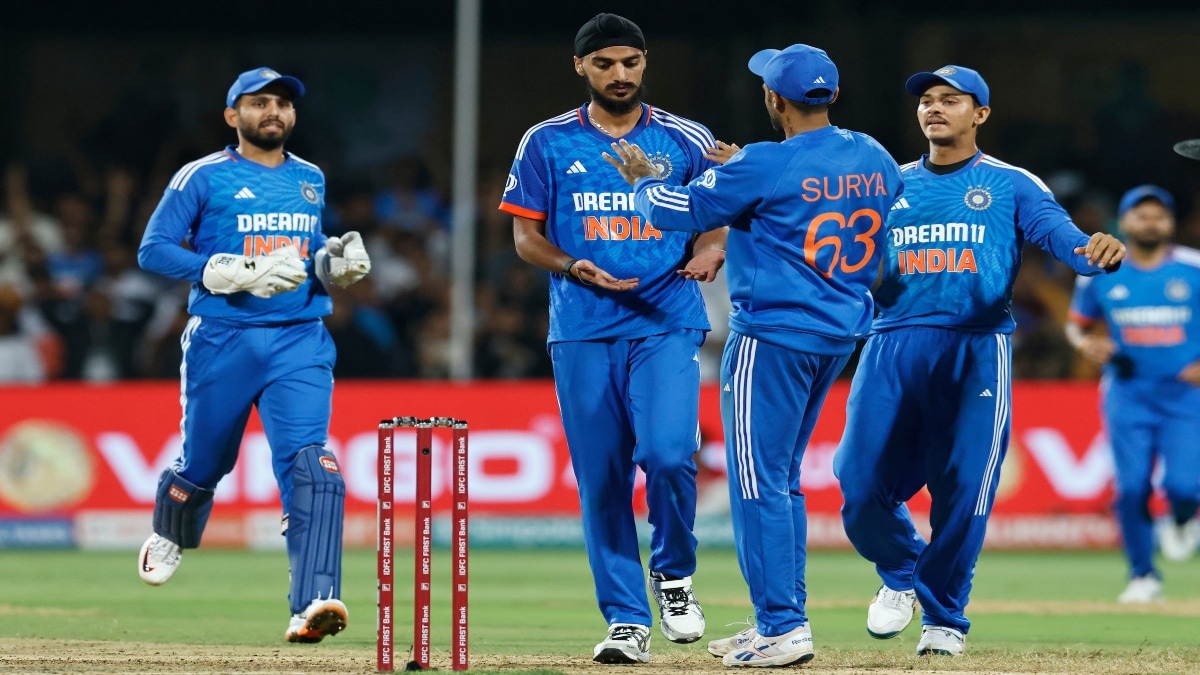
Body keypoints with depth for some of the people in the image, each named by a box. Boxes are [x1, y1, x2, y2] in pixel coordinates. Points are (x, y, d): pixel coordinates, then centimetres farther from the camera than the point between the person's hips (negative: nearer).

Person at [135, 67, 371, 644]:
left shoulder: (310, 179, 14)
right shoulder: (203, 178, -2)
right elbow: (153, 250, -8)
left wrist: (336, 261, 4)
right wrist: (240, 273, -18)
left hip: (300, 341, 2)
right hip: (222, 340, -2)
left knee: (311, 464, -17)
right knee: (204, 464, 12)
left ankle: (311, 605, -27)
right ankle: (169, 536, 48)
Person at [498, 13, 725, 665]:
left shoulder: (686, 142, 7)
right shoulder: (548, 143, 7)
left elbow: (721, 216, 12)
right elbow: (526, 236, 7)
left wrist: (711, 251, -11)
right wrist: (577, 268, -12)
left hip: (667, 324, -1)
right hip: (582, 332, 1)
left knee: (668, 454, -19)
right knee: (601, 477, 0)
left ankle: (673, 572, 8)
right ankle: (626, 620, 8)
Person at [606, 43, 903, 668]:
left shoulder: (766, 167, -16)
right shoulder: (876, 160, 5)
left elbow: (678, 210, -7)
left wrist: (643, 179, 14)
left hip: (773, 334, -8)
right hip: (840, 336, 8)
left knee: (759, 481, -3)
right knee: (780, 478, 18)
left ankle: (783, 628, -7)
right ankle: (782, 618, 19)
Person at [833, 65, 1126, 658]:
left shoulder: (1011, 186, 8)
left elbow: (1057, 231, -8)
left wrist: (1096, 252, -31)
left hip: (976, 351, -2)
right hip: (892, 347, 3)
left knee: (963, 488, -7)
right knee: (861, 486, -4)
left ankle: (944, 619, 9)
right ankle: (901, 575, 26)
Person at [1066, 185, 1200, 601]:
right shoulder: (1100, 274, 2)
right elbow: (1077, 324, 15)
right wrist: (1085, 343, -8)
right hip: (1128, 393, 1)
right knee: (1132, 487, -6)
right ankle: (1143, 577, 11)